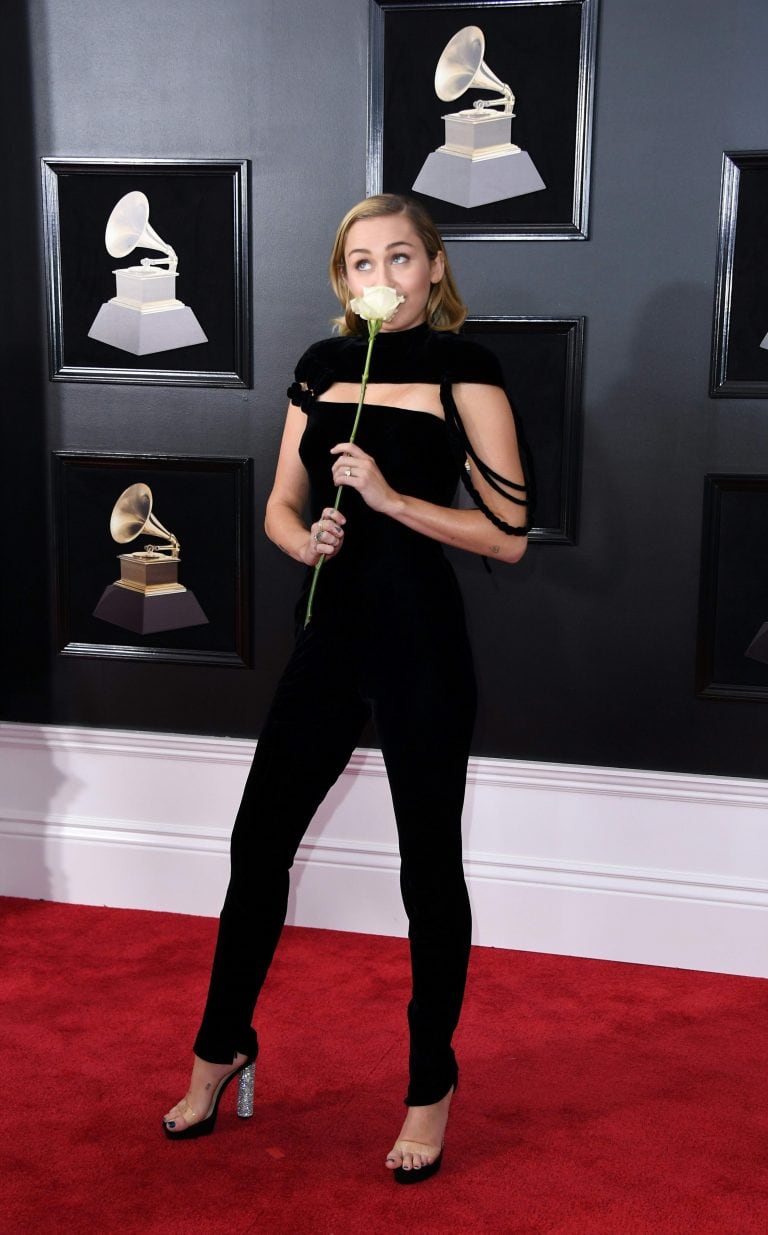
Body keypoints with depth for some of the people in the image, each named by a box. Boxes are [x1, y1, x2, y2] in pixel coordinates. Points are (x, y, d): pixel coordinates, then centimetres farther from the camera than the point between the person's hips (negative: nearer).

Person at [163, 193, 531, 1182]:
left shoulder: (463, 371, -6)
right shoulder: (322, 365, 9)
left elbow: (509, 536, -10)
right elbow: (280, 506, 13)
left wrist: (391, 499, -19)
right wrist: (306, 537, -9)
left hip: (420, 645, -5)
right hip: (328, 638, 5)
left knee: (428, 867, 6)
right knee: (258, 841, 11)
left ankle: (431, 1085, 25)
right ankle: (222, 1048, 32)